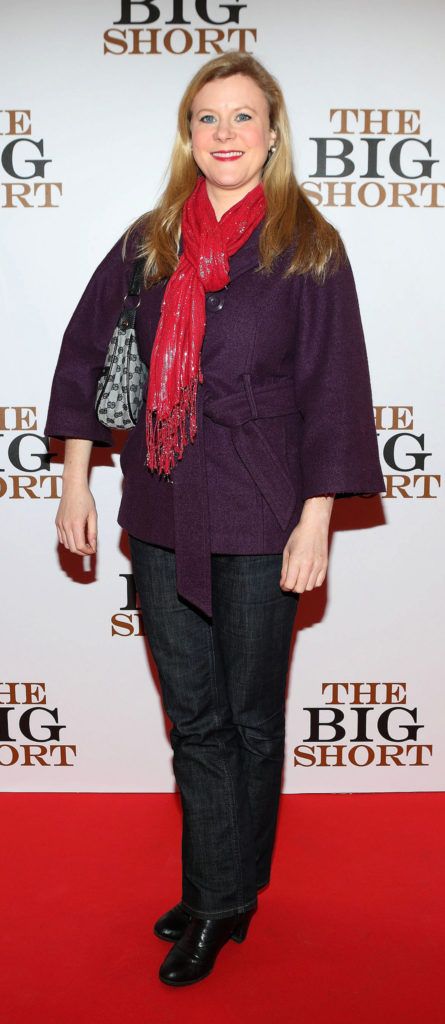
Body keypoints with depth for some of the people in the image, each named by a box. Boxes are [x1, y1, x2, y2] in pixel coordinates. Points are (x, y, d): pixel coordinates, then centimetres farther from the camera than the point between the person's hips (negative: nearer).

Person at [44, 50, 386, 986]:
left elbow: (332, 391, -5)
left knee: (252, 720, 9)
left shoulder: (309, 249, -3)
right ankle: (214, 896, 26)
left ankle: (225, 898, 26)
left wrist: (316, 521, -9)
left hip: (259, 521, -3)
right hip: (162, 515, 4)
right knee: (194, 718, 11)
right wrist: (76, 478, 7)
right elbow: (86, 353, 12)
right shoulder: (149, 242, 7)